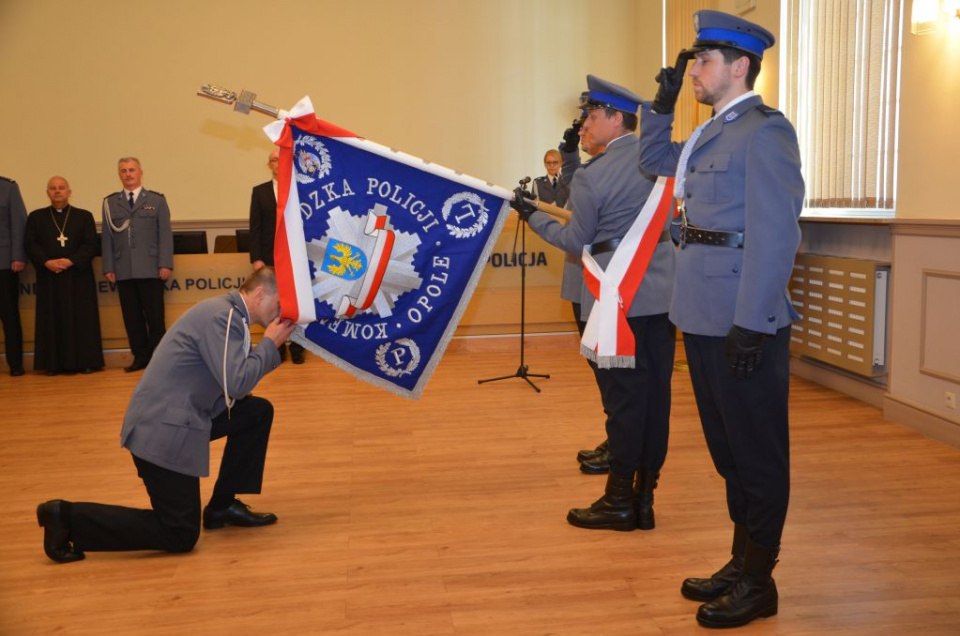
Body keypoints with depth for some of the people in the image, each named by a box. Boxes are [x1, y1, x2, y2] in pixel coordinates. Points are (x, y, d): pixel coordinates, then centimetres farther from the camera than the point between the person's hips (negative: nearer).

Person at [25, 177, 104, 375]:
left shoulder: (84, 216, 8)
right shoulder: (36, 217, 12)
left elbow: (90, 245, -1)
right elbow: (31, 245, 4)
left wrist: (71, 261, -15)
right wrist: (47, 262, -13)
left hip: (78, 276, -1)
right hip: (48, 277, 1)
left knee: (82, 319, -1)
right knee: (52, 319, 1)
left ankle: (86, 361, 3)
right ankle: (54, 363, 5)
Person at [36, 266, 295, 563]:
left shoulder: (228, 313, 12)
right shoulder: (222, 316, -18)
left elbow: (229, 380, 15)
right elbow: (236, 384, -24)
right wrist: (269, 343, -11)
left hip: (178, 416, 10)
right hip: (163, 430, -10)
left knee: (259, 411, 13)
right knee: (180, 537, -3)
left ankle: (222, 505, 20)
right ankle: (68, 517, 0)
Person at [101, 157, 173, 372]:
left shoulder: (157, 200, 8)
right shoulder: (110, 202, 13)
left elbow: (165, 234, 2)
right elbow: (107, 237, 10)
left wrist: (165, 264, -7)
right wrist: (108, 268, 3)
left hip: (150, 269, -2)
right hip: (123, 271, 2)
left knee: (155, 316, -1)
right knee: (132, 316, 3)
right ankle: (140, 357, 11)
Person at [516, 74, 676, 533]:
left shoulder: (590, 176, -11)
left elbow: (577, 241, -3)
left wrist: (532, 216, 12)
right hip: (662, 291, 6)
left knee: (623, 397, 1)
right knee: (656, 394, 8)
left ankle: (619, 502, 12)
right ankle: (644, 498, 17)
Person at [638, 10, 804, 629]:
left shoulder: (765, 130, -13)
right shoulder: (715, 130, 14)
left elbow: (775, 234, -19)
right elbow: (654, 159, 30)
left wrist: (752, 325, -22)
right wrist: (663, 100, 15)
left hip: (743, 321, -9)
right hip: (705, 317, 9)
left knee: (756, 451, 4)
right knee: (729, 447, 17)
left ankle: (759, 582, 19)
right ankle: (742, 563, 32)